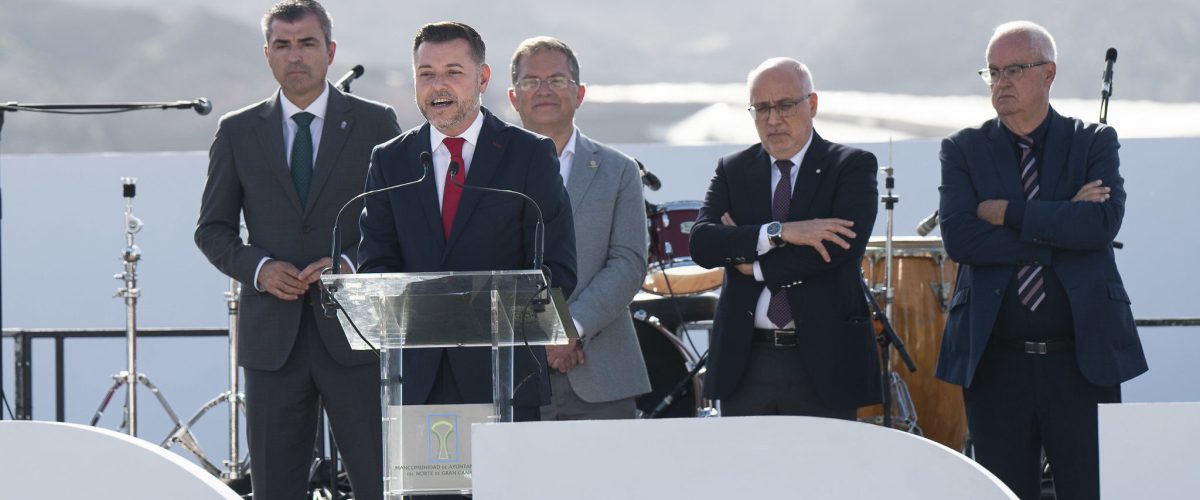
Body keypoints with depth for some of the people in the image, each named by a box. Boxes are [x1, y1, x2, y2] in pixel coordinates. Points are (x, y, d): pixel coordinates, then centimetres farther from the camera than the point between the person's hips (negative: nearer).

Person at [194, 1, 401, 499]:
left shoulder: (375, 123, 5)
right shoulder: (238, 132, 10)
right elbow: (212, 230, 12)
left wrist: (351, 263, -11)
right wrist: (258, 268, -7)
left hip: (353, 333, -2)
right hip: (273, 338, 2)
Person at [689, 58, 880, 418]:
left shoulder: (852, 167, 2)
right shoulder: (732, 171, 11)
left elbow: (846, 245, -14)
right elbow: (701, 243, -4)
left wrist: (756, 266, -8)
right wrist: (780, 232, -17)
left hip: (823, 361, -2)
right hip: (745, 365, 2)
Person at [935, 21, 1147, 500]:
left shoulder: (1094, 143, 7)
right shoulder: (963, 150, 7)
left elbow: (1103, 222, -12)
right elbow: (959, 238, -8)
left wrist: (1008, 213, -11)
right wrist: (1060, 224, -11)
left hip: (1083, 358, -1)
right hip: (996, 364, 1)